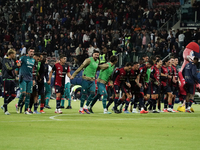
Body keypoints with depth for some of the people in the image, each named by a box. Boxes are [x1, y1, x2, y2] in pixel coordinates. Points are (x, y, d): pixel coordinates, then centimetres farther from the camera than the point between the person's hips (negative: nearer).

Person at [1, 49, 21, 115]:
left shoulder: (12, 60, 16)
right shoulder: (5, 60, -8)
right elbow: (8, 69, -19)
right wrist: (16, 65, -15)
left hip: (12, 79, 8)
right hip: (7, 79, -8)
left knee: (13, 95, 4)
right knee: (7, 95, -4)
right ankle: (5, 110, 3)